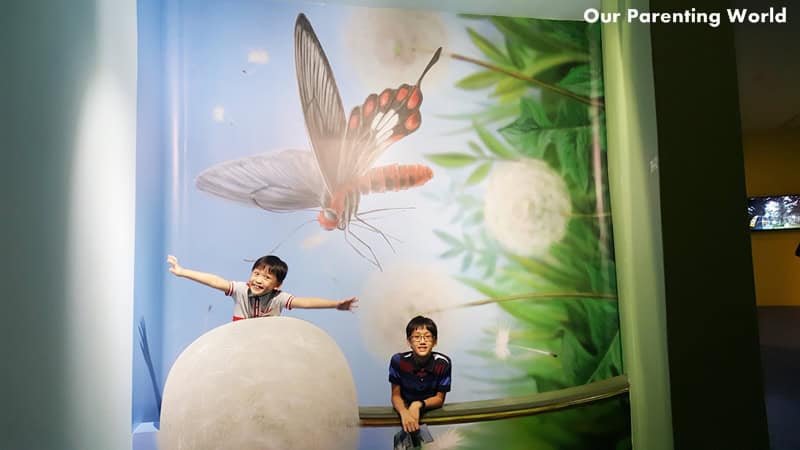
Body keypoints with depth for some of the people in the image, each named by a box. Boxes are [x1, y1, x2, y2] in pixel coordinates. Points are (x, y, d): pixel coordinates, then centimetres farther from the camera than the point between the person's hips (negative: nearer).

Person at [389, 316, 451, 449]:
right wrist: (404, 413, -29)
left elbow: (439, 399, -7)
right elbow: (396, 395, -8)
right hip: (406, 411, -1)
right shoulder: (398, 361, -17)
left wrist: (418, 405, -26)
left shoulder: (443, 363, -18)